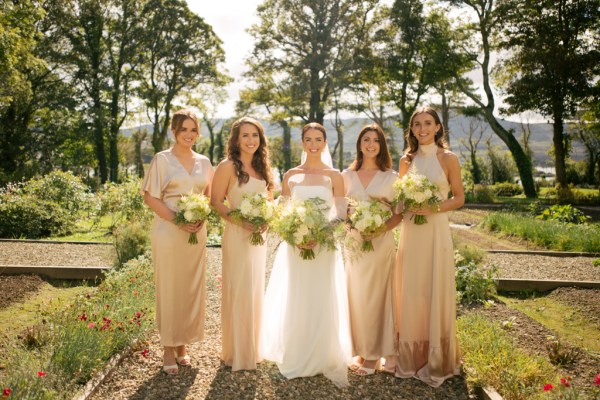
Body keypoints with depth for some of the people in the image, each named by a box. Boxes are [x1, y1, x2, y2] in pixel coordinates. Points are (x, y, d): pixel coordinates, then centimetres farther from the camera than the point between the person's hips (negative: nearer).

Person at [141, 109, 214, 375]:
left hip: (197, 233, 4)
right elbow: (150, 197, -6)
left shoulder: (204, 162, 10)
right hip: (168, 232, -4)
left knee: (192, 289, 9)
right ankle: (169, 349, 16)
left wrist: (201, 218, -4)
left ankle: (182, 345, 25)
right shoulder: (162, 159, -3)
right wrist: (177, 220, -17)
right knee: (169, 290, 2)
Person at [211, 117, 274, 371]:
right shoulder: (228, 166, -9)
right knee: (237, 292, -1)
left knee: (256, 291, 14)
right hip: (237, 235, -6)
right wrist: (240, 221, -21)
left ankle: (252, 348, 31)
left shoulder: (263, 167, 10)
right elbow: (216, 202, -9)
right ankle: (236, 353, 16)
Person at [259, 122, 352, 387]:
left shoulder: (334, 176, 2)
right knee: (294, 302, 7)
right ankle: (294, 359, 22)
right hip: (294, 245, 1)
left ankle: (323, 360, 17)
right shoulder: (290, 175, 6)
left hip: (324, 245, -1)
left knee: (322, 303, 2)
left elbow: (341, 214, -2)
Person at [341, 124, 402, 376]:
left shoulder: (391, 177, 0)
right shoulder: (347, 175, 7)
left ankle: (374, 355, 16)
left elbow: (399, 213, -2)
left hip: (381, 243, -3)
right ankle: (361, 351, 23)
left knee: (376, 296, 2)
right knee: (356, 296, 8)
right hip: (353, 242, 3)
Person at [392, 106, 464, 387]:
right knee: (409, 293, 7)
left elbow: (459, 198, 1)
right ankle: (411, 357, 22)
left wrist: (434, 208, -15)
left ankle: (436, 361, 20)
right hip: (410, 232, 3)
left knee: (435, 292, 3)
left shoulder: (448, 158, -1)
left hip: (436, 231, -3)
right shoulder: (406, 160, 8)